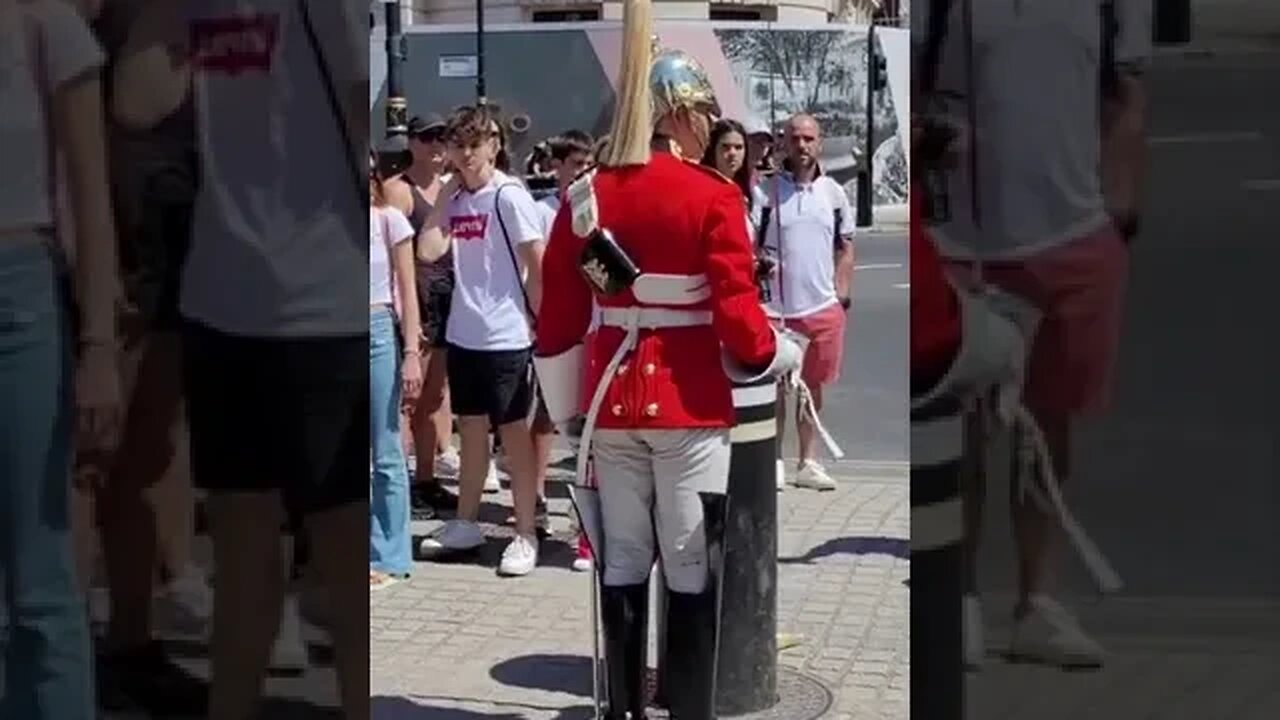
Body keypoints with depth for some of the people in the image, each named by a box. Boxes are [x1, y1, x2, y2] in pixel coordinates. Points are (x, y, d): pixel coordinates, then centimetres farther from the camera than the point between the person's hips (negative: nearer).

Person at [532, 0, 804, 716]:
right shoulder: (713, 196, -10)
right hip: (690, 406, -4)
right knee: (691, 570, 3)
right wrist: (783, 355, 6)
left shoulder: (585, 196, 4)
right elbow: (737, 315, -13)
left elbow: (558, 321, 7)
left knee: (622, 564, 11)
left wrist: (569, 409, 17)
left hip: (612, 403, 4)